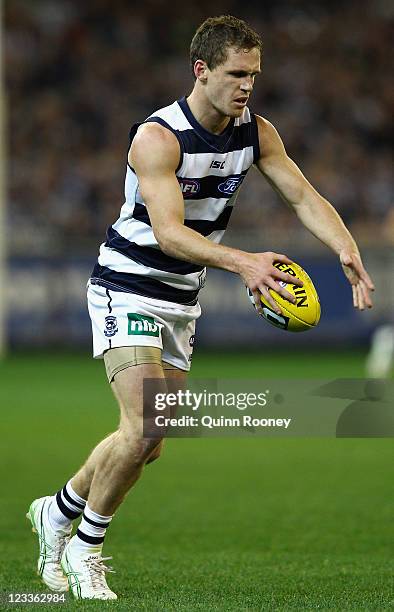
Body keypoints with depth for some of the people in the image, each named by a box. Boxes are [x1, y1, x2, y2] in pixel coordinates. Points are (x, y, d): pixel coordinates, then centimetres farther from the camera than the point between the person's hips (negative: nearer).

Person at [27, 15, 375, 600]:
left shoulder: (256, 131, -3)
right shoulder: (158, 137, -24)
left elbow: (304, 195, -6)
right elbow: (168, 232, -32)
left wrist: (346, 249, -25)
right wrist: (242, 262, -46)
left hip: (181, 300, 7)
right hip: (127, 292, -7)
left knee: (149, 445, 9)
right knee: (142, 430, -20)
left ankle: (57, 511, 33)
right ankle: (85, 550, 1)